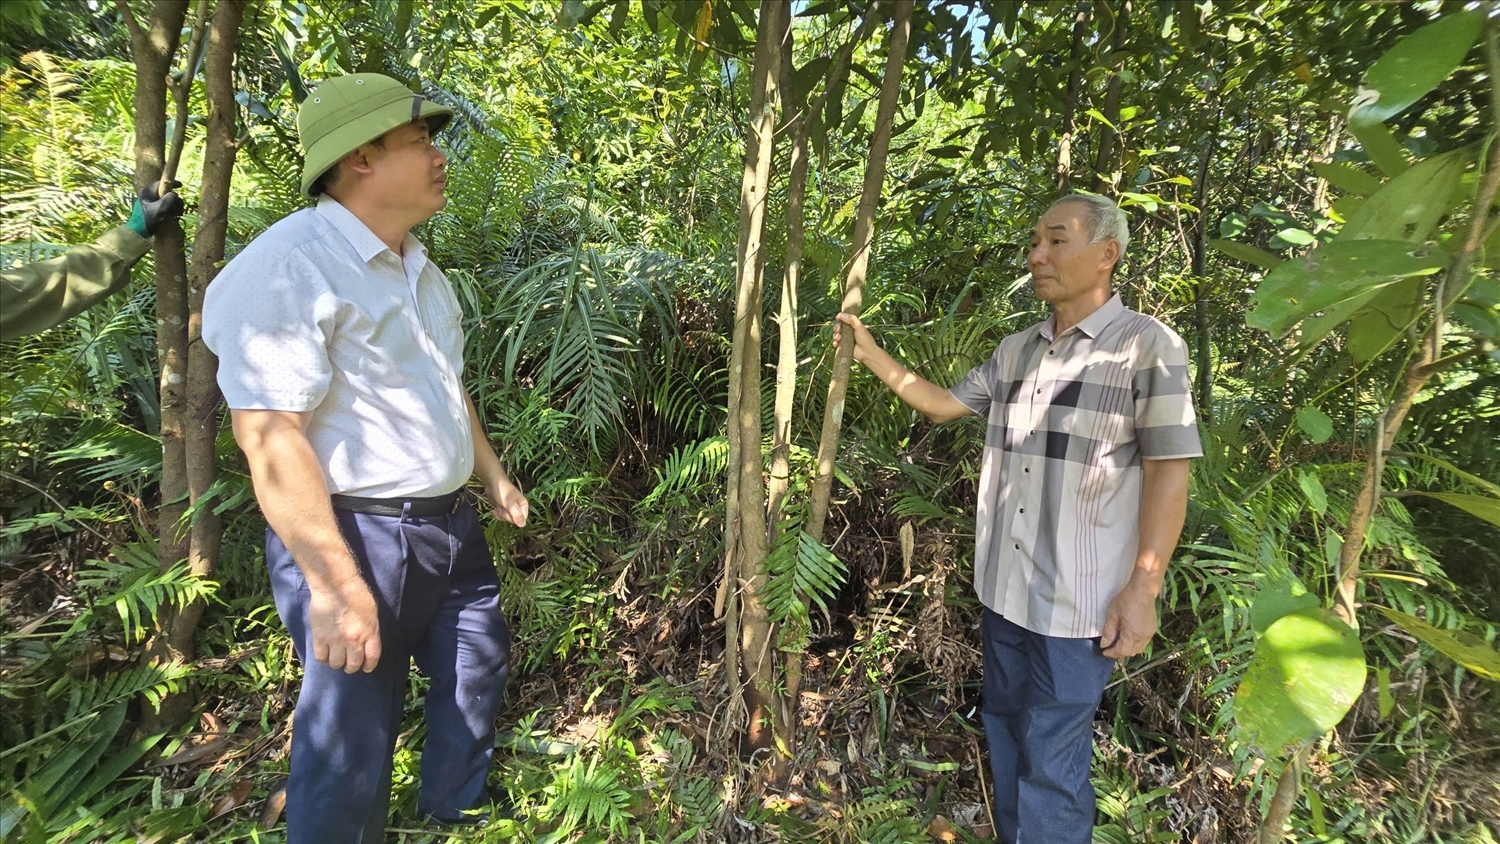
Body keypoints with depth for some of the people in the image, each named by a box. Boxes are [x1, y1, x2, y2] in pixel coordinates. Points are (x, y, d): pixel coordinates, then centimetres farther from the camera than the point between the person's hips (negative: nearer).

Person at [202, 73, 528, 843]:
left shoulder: (418, 270, 12)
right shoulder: (289, 266, -18)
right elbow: (268, 434, -24)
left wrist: (492, 475, 24)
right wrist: (337, 584, -26)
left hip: (448, 524, 10)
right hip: (356, 537, -9)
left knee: (477, 669, 23)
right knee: (352, 738, 7)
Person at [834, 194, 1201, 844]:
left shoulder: (1148, 346, -9)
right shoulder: (1016, 351, 8)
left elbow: (1168, 473, -11)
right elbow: (942, 404, 16)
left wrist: (1142, 591, -13)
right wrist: (868, 352, 10)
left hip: (1077, 604, -6)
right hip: (1003, 589, 6)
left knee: (1050, 761, 6)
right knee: (1003, 731, 21)